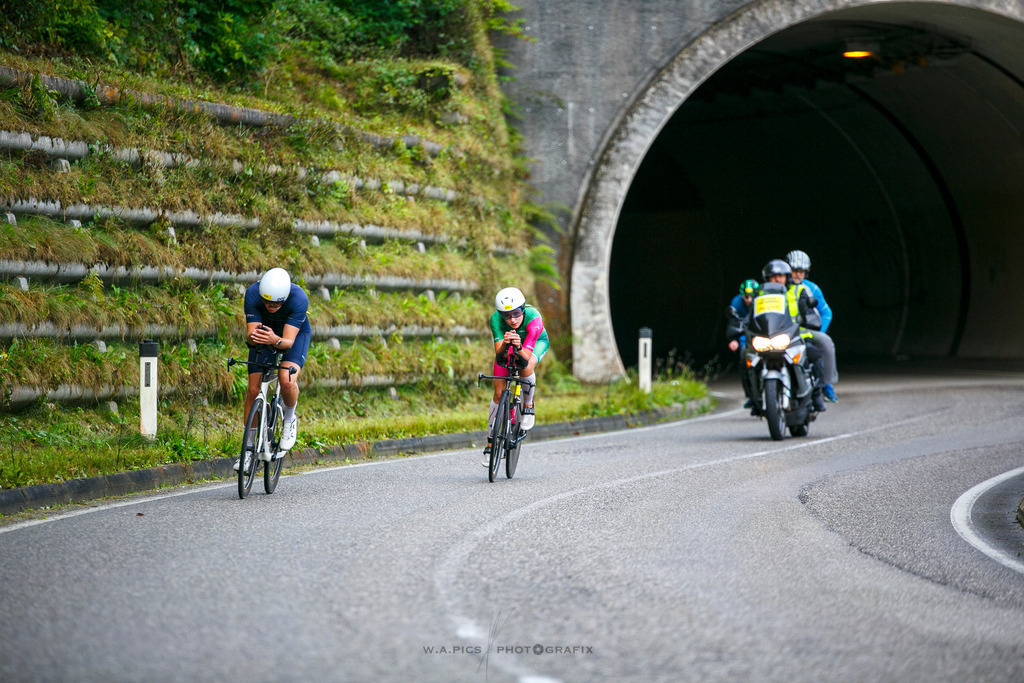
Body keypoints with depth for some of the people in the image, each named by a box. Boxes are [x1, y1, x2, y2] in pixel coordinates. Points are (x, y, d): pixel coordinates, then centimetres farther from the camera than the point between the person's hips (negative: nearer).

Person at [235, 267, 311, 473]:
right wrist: (253, 337, -55)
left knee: (287, 381, -28)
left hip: (295, 333, -2)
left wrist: (275, 340, -60)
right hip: (264, 332, 2)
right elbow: (250, 335, -32)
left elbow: (288, 340, -38)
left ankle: (289, 419, 3)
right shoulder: (253, 294, -32)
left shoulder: (299, 299, -37)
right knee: (254, 390, -7)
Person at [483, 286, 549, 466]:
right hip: (506, 346, 2)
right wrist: (504, 344, -60)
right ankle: (490, 443, 9)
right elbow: (498, 354, -40)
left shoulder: (534, 318, -40)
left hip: (536, 343, -2)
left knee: (526, 367, -36)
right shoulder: (496, 318, -35)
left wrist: (518, 348, -64)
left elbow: (526, 358, -43)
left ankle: (528, 406, -6)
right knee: (499, 393, -4)